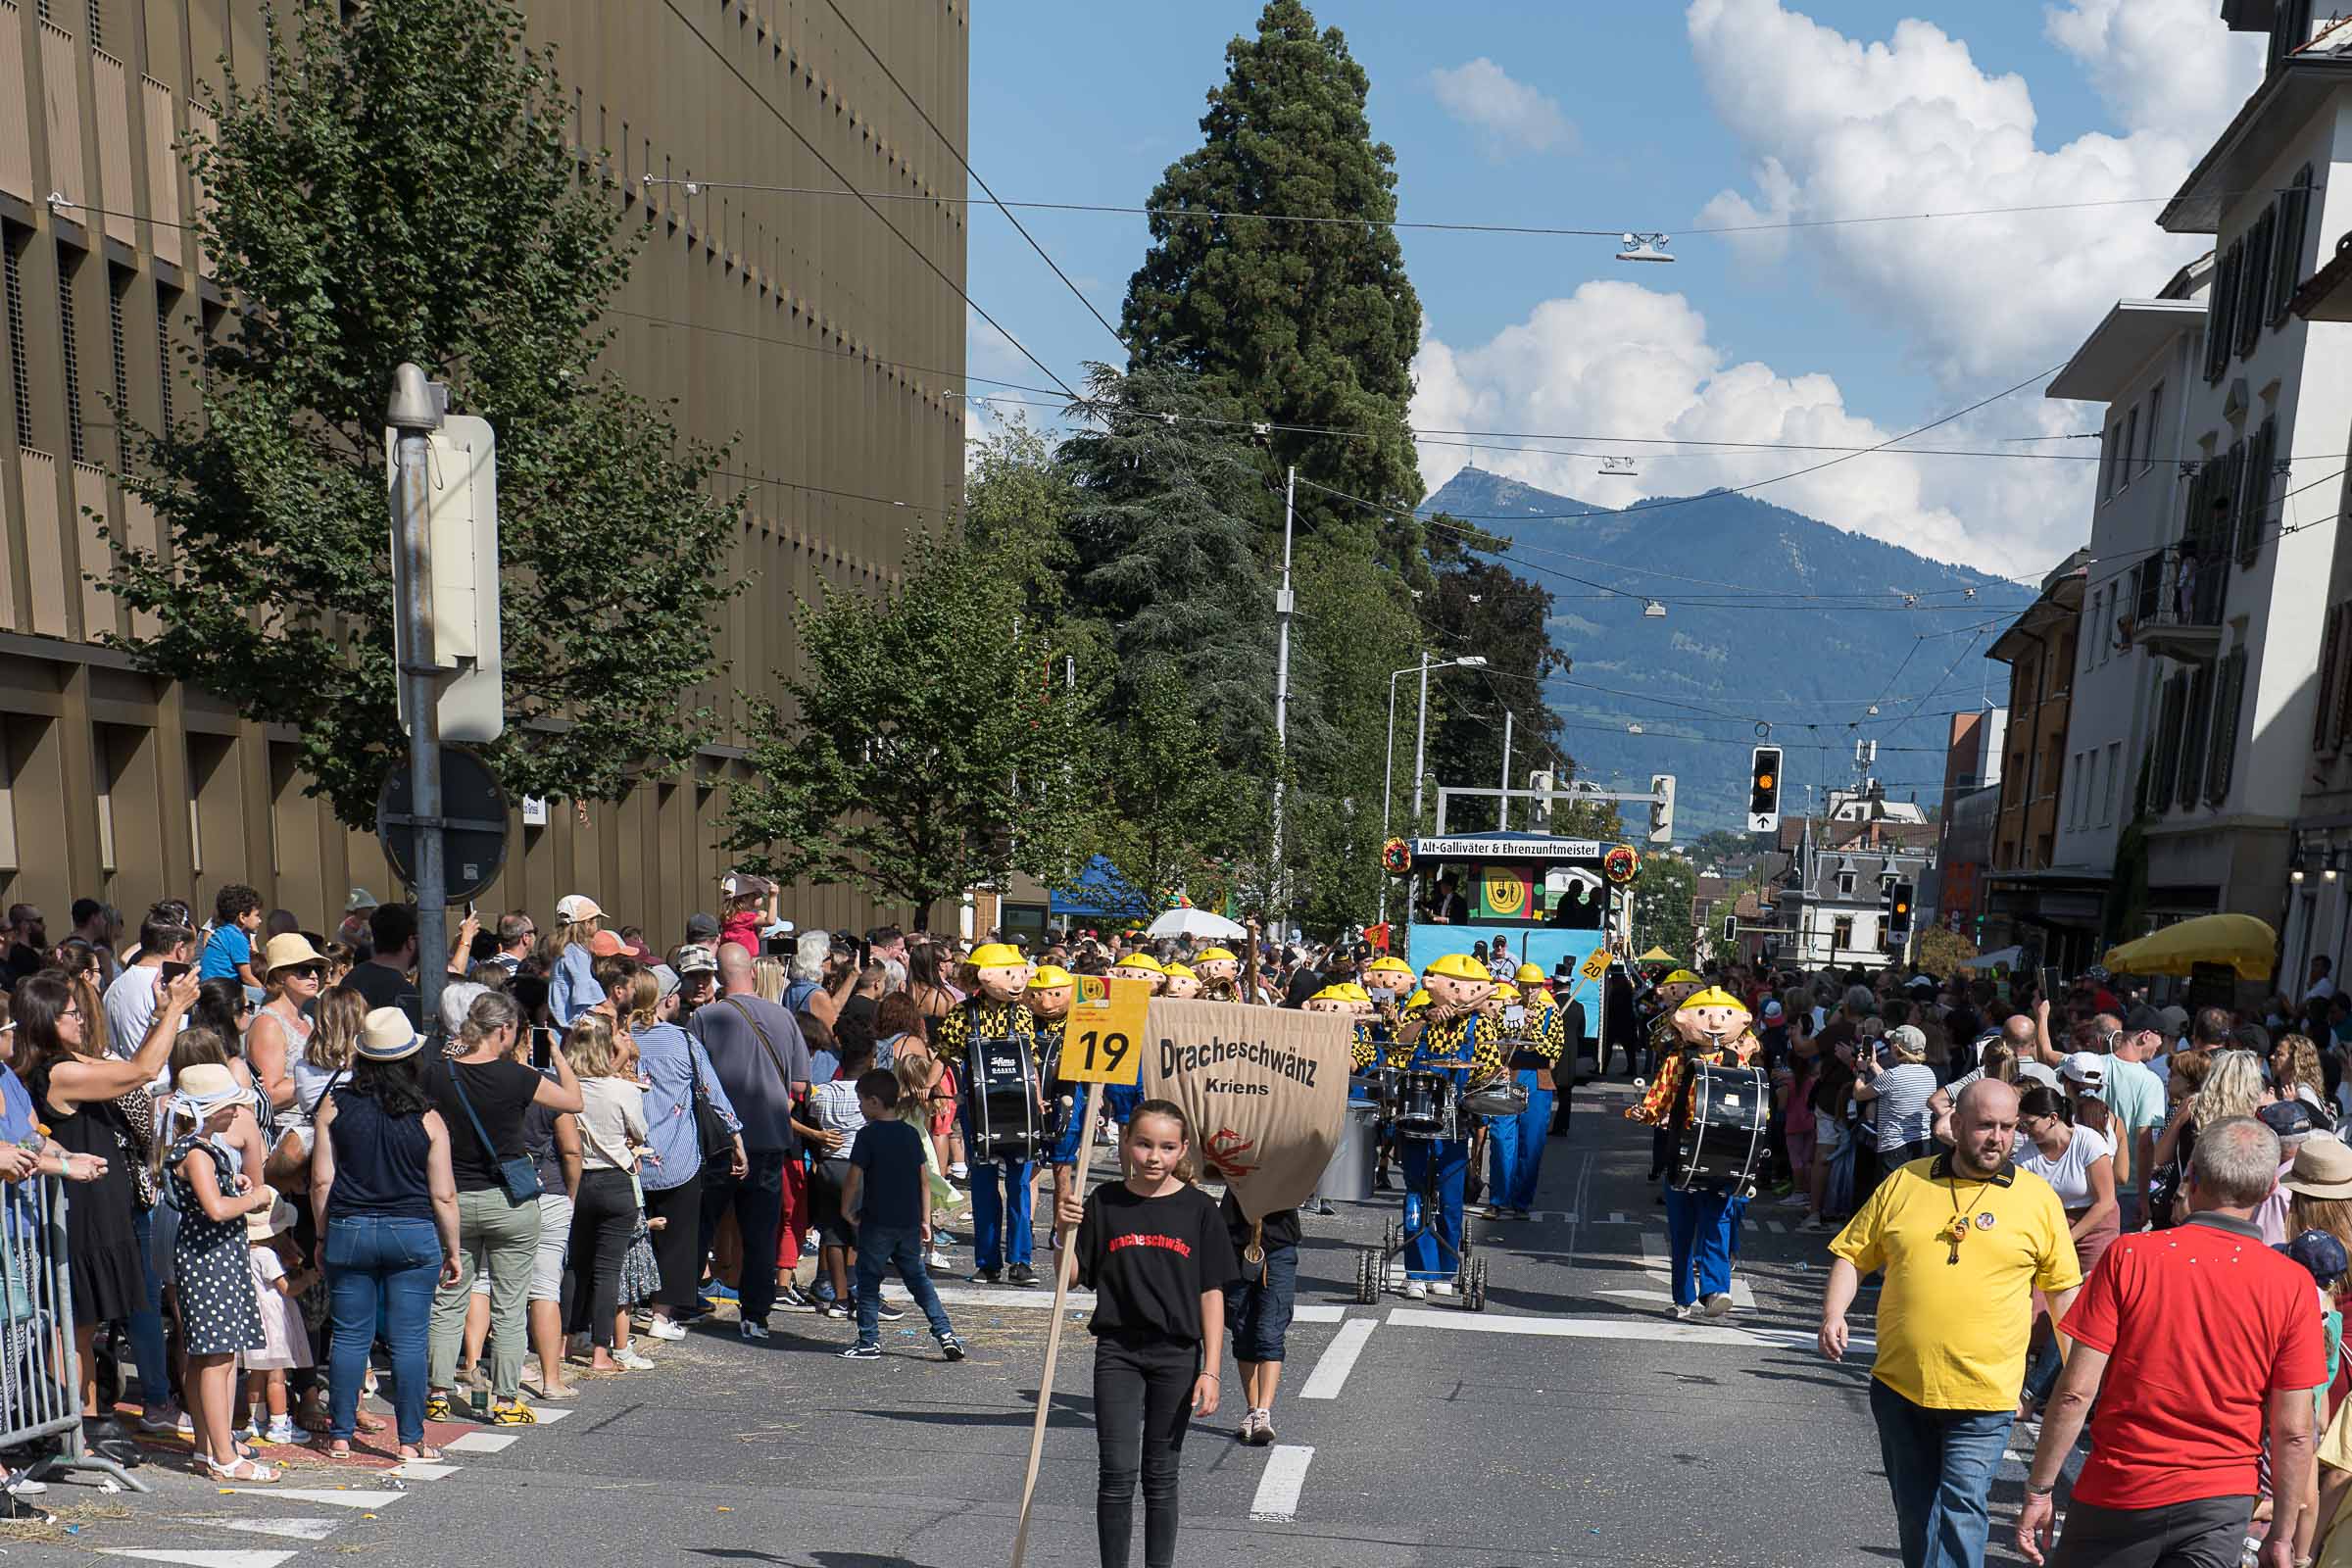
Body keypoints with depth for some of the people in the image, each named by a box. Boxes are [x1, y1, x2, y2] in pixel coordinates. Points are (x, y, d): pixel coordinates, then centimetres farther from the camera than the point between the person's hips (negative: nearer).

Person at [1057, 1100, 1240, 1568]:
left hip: (1177, 1356, 0)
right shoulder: (1104, 1203, -1)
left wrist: (1210, 1370, -4)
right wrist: (1064, 1231, -16)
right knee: (1118, 1473, -3)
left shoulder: (1198, 1209, -2)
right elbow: (1073, 1277, 3)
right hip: (1117, 1352, 0)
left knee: (1161, 1476, 9)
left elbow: (1212, 1293, -1)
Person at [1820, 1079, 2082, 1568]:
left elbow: (2063, 1288, 8)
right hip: (1899, 1384, 3)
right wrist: (1834, 1314, -8)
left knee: (1961, 1509, -8)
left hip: (1984, 1392, -2)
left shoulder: (2039, 1198, 0)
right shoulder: (1903, 1183, 3)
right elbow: (1853, 1255, 7)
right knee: (1913, 1511, 15)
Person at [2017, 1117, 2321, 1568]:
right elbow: (2294, 1433, -5)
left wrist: (2039, 1489, -3)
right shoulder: (2292, 1285, -8)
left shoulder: (2128, 1257, -13)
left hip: (2119, 1494, -1)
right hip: (2221, 1504, 2)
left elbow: (2076, 1392, -12)